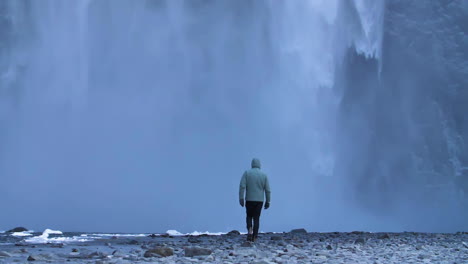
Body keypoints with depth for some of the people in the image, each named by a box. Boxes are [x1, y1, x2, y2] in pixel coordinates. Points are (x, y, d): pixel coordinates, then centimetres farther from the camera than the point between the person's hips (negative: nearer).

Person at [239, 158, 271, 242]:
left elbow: (242, 186, -11)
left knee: (249, 216, 16)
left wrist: (241, 198, -10)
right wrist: (267, 201, 8)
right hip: (259, 200, 1)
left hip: (249, 200, -1)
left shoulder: (247, 173, -2)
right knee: (256, 218, 7)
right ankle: (254, 237, 0)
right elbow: (267, 190, 1)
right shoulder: (264, 175, 2)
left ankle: (250, 230, -9)